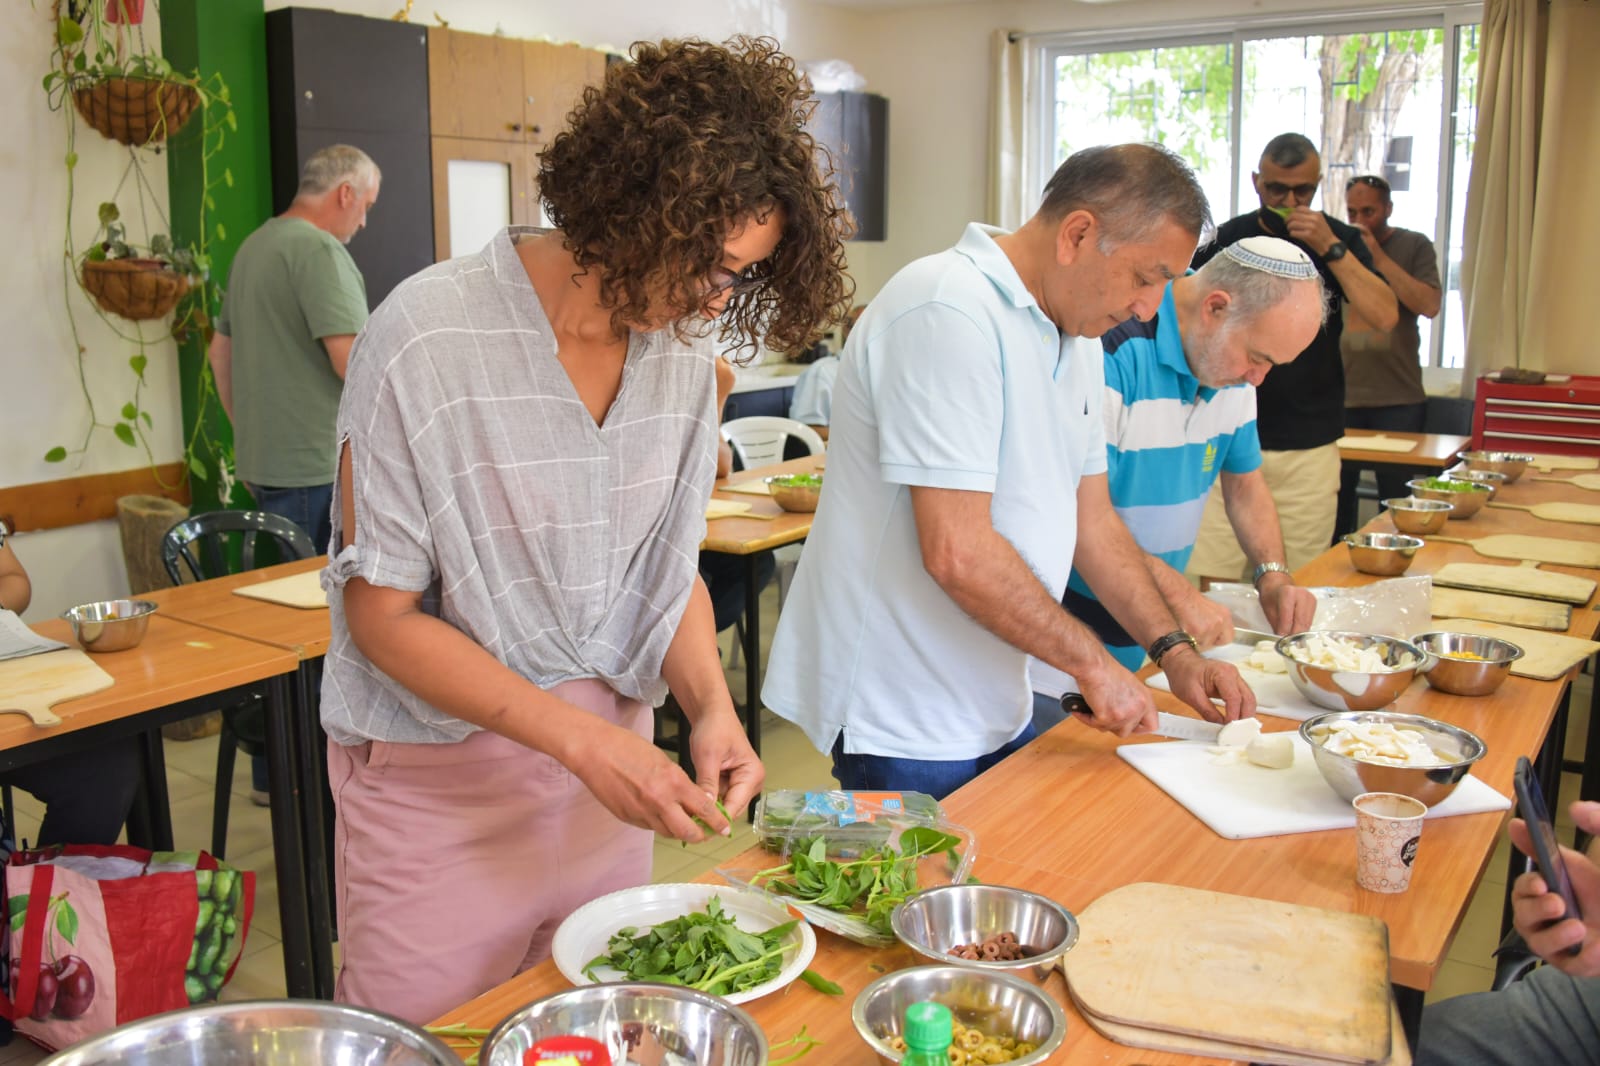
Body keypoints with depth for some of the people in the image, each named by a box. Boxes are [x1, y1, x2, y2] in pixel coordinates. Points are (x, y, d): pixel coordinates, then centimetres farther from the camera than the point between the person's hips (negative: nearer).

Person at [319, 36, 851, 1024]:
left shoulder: (683, 345, -4)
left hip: (607, 752, 5)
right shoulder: (430, 338, -19)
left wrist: (710, 703, -12)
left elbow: (671, 565, 6)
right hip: (438, 772, -4)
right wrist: (582, 738, -23)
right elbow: (382, 613, -15)